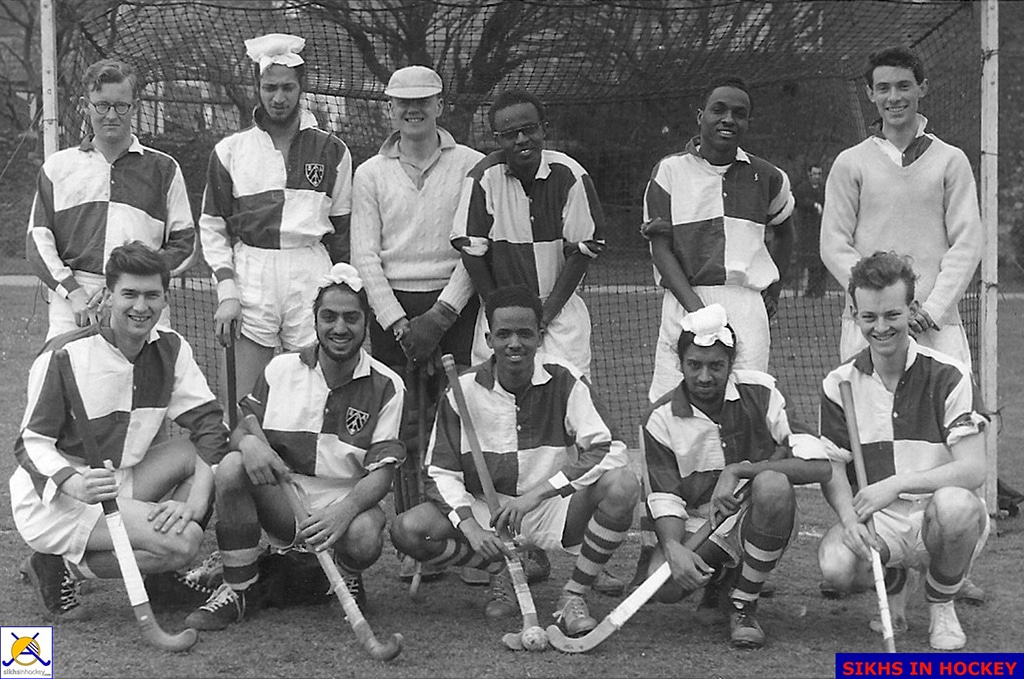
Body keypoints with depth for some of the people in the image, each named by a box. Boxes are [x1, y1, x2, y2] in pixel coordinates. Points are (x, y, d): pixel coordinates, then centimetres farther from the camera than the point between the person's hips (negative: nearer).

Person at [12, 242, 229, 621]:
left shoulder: (171, 351, 1)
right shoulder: (64, 357, -16)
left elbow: (209, 424, -7)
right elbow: (32, 443, -15)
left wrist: (195, 501, -23)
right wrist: (76, 485, -35)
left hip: (119, 486, 7)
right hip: (52, 501, -7)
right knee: (182, 540, -25)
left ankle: (161, 576, 1)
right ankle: (61, 568, -6)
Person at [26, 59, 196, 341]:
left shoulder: (163, 169, 13)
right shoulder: (58, 167, 15)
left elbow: (183, 242, 10)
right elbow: (38, 240, 11)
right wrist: (73, 291, -5)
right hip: (72, 308, 0)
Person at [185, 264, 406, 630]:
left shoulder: (386, 387, -3)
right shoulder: (282, 369, 3)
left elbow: (381, 472, -9)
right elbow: (240, 427, 5)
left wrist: (345, 509, -31)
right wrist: (248, 441, -23)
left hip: (349, 500, -2)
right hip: (282, 500, 2)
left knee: (364, 537, -36)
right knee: (232, 466, -27)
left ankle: (348, 579, 5)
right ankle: (240, 587, -13)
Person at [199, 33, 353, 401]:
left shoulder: (331, 151, 9)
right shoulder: (231, 150, 8)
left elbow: (343, 230, 12)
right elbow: (212, 228, 9)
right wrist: (226, 292, -2)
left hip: (312, 277, 0)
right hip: (250, 277, 0)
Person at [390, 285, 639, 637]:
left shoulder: (565, 381, -10)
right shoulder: (464, 390, -6)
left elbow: (606, 451, -20)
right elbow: (440, 472, -4)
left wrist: (536, 494, -29)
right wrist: (470, 526, -23)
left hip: (554, 507, -1)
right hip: (487, 510, 1)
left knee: (623, 485, -29)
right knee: (407, 530, -24)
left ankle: (574, 596, -11)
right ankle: (499, 570, 4)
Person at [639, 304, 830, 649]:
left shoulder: (759, 394, -8)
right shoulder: (662, 419, -4)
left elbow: (819, 466, -17)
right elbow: (664, 499, -7)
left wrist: (739, 470, -24)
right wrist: (673, 547, -30)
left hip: (756, 519, -1)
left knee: (772, 485, -35)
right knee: (664, 584, -29)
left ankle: (743, 607, -16)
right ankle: (719, 575, 12)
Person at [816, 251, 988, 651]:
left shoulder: (947, 376, -5)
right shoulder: (840, 384, 4)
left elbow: (973, 470, -14)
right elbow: (833, 468, 1)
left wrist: (896, 485, -25)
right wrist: (849, 519, -21)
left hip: (940, 520, -2)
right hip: (878, 521, 2)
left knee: (954, 503, -38)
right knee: (835, 566, -30)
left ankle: (941, 605, -5)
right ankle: (898, 582, 11)